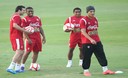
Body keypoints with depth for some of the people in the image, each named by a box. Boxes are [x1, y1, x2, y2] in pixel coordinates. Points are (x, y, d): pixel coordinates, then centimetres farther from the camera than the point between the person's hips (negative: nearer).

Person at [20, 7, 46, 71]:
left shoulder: (37, 18, 15)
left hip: (38, 37, 6)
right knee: (28, 51, -11)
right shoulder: (25, 19, -4)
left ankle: (32, 65, 11)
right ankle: (22, 65, 0)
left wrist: (44, 37, 12)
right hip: (30, 38, -6)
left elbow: (40, 28, 18)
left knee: (36, 51, 5)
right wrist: (28, 39, -18)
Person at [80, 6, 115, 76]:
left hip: (96, 41, 6)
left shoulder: (95, 19, 10)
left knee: (101, 55, 2)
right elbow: (83, 32, -19)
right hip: (87, 42, -6)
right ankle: (86, 71, 12)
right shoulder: (83, 20, -13)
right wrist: (91, 39, -28)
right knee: (87, 57, -1)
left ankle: (105, 70, 4)